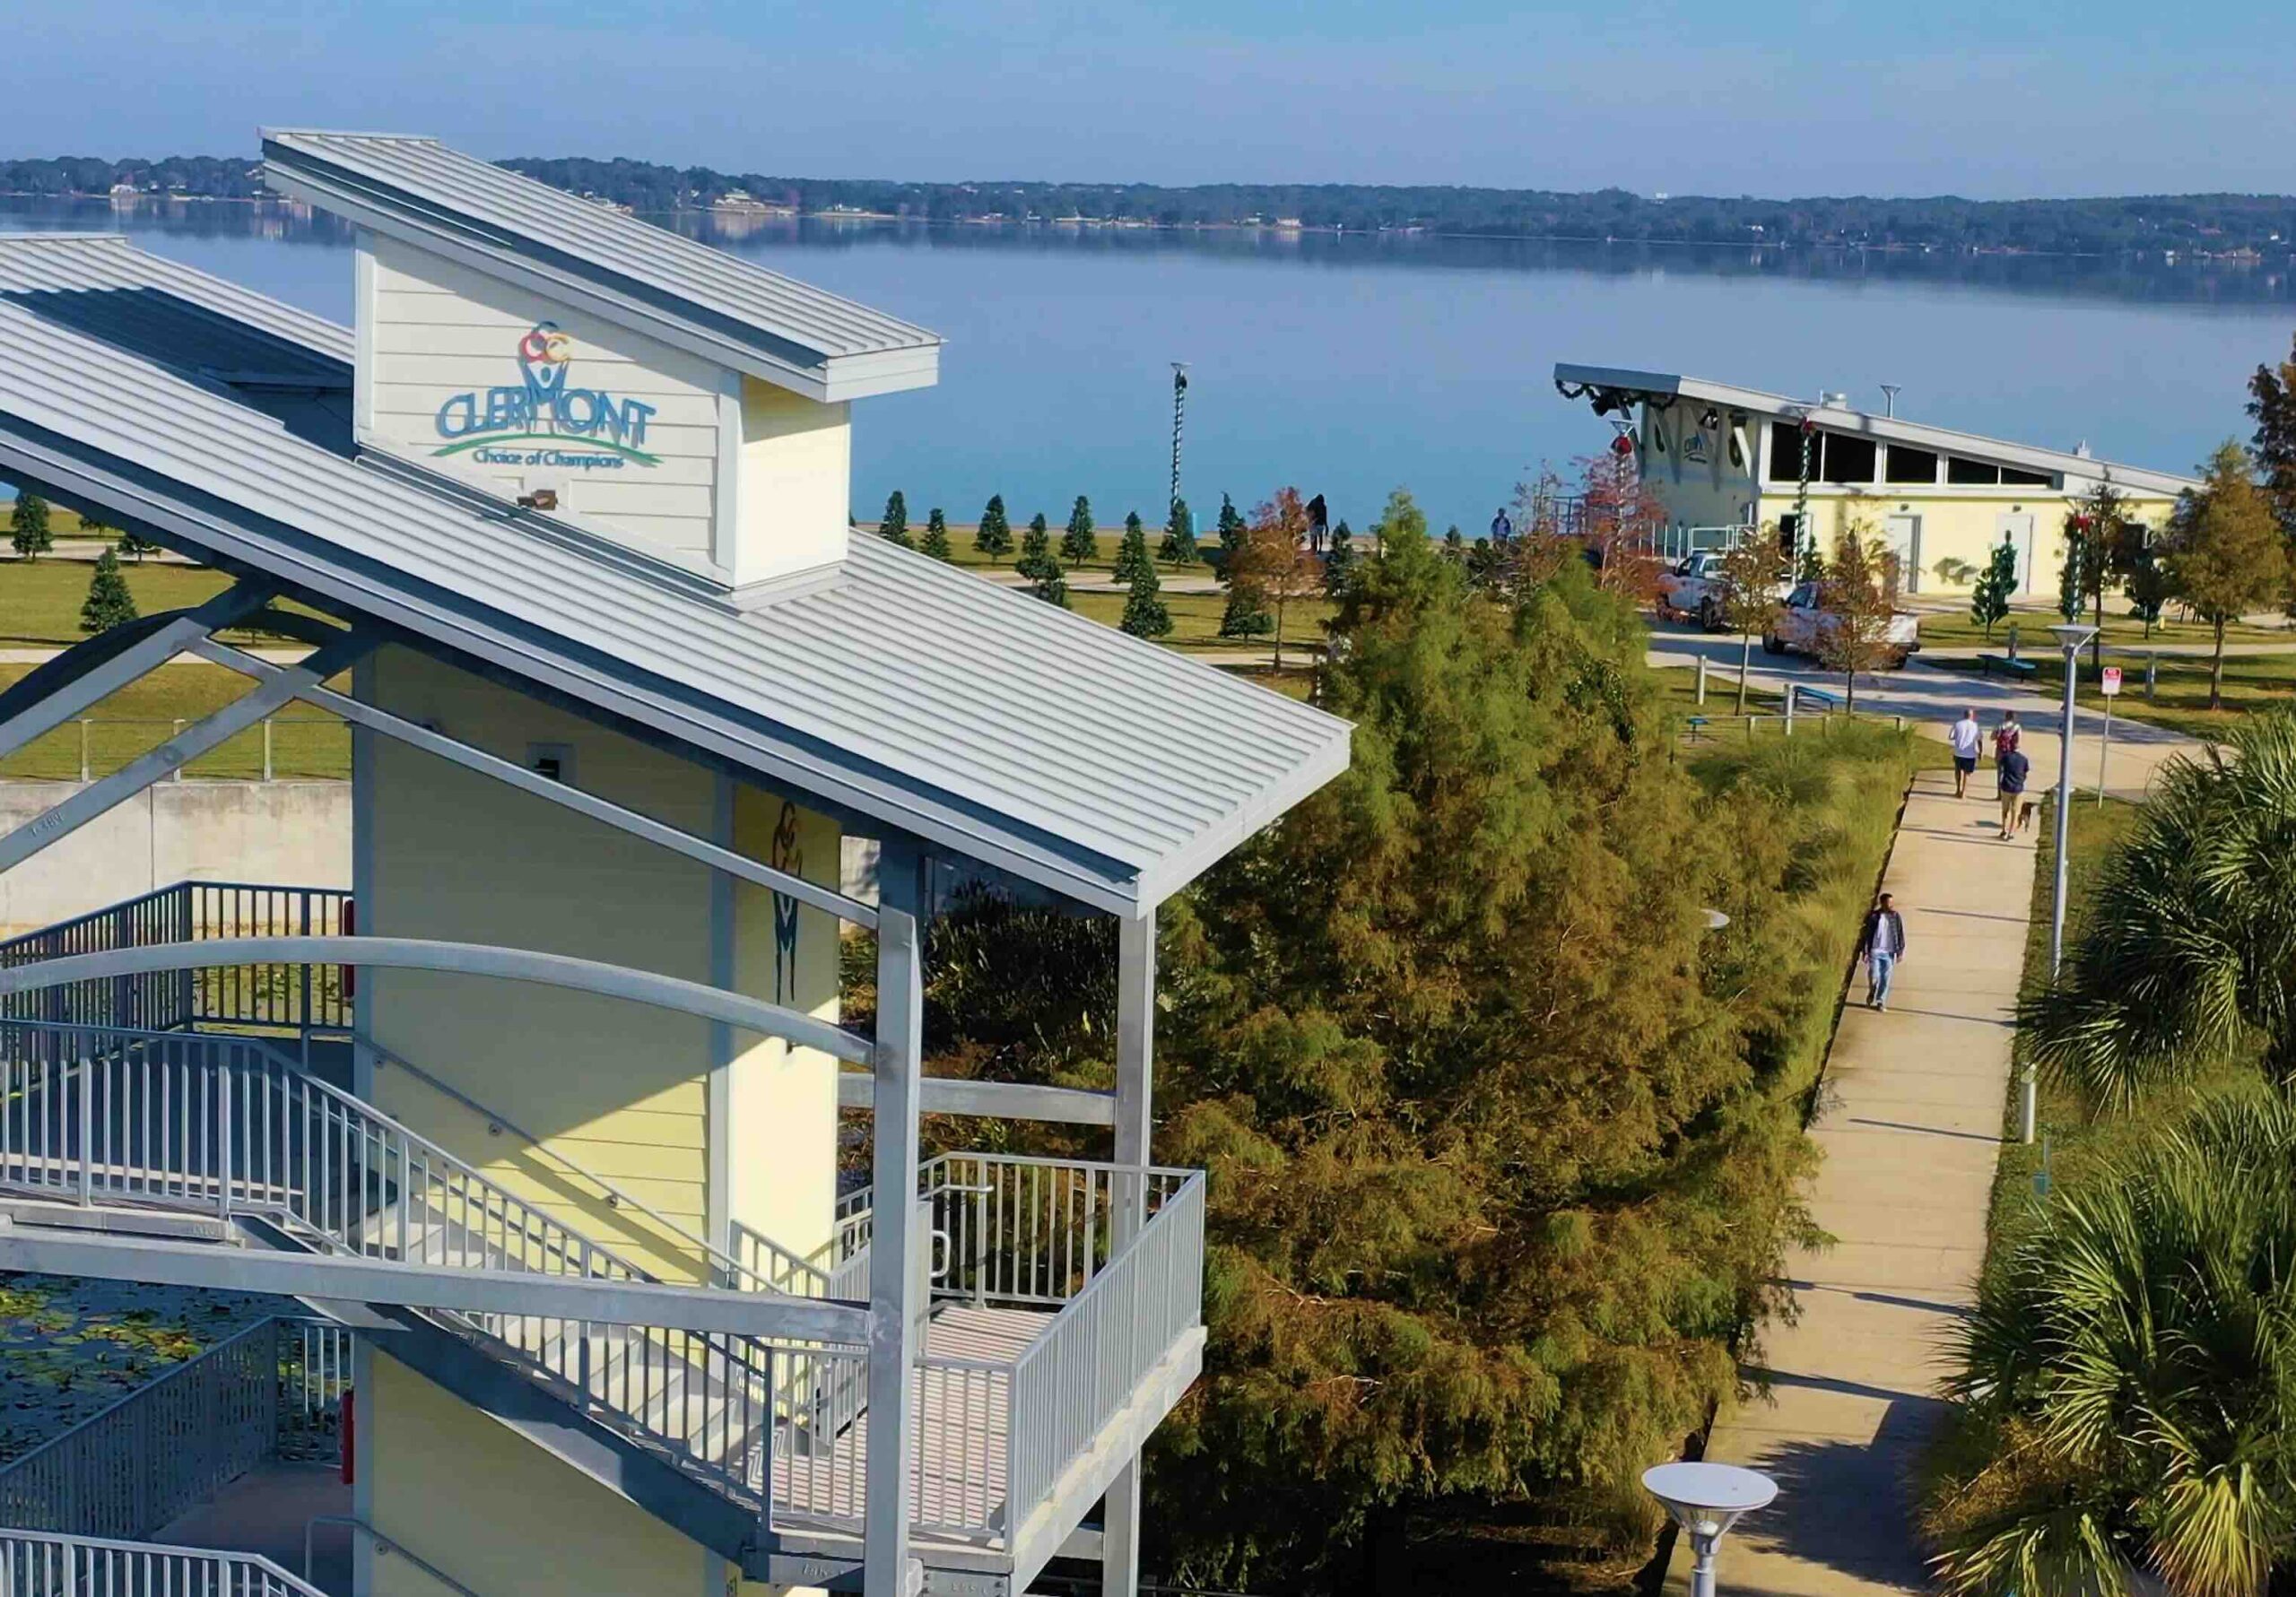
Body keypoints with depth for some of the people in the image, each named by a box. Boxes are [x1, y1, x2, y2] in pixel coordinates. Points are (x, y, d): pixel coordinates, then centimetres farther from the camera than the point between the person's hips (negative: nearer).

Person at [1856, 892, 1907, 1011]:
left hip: (1889, 952, 2)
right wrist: (1864, 951, -1)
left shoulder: (1896, 917, 0)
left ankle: (1880, 1002, 13)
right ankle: (1871, 995, 24)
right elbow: (1866, 934, 0)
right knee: (1873, 977, -4)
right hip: (1875, 951, -2)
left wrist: (1900, 952, 4)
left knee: (1885, 979, 2)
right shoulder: (1874, 916, -5)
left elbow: (1900, 935, 6)